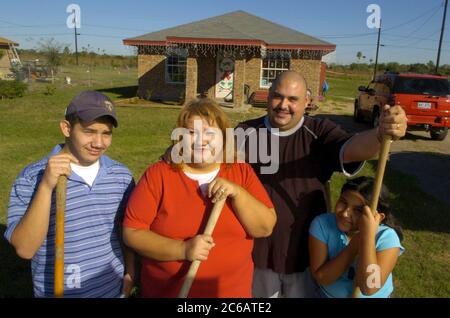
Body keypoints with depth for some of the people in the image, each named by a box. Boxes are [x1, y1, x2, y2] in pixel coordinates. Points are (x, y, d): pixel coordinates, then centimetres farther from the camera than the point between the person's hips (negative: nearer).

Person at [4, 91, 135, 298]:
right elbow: (24, 249, -21)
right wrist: (46, 186, -29)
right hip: (57, 292, -2)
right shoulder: (31, 178, -15)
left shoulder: (122, 176, -6)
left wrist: (130, 272, 6)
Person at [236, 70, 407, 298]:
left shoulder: (319, 133, -7)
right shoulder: (245, 133, -6)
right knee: (261, 292, 22)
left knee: (306, 292, 23)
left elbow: (351, 147, -26)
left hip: (308, 253, 1)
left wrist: (380, 133, -47)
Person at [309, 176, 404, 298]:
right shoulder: (322, 223, -16)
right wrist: (356, 242, -26)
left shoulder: (387, 237, -18)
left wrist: (368, 235, -33)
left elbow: (369, 288, -27)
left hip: (374, 295, 0)